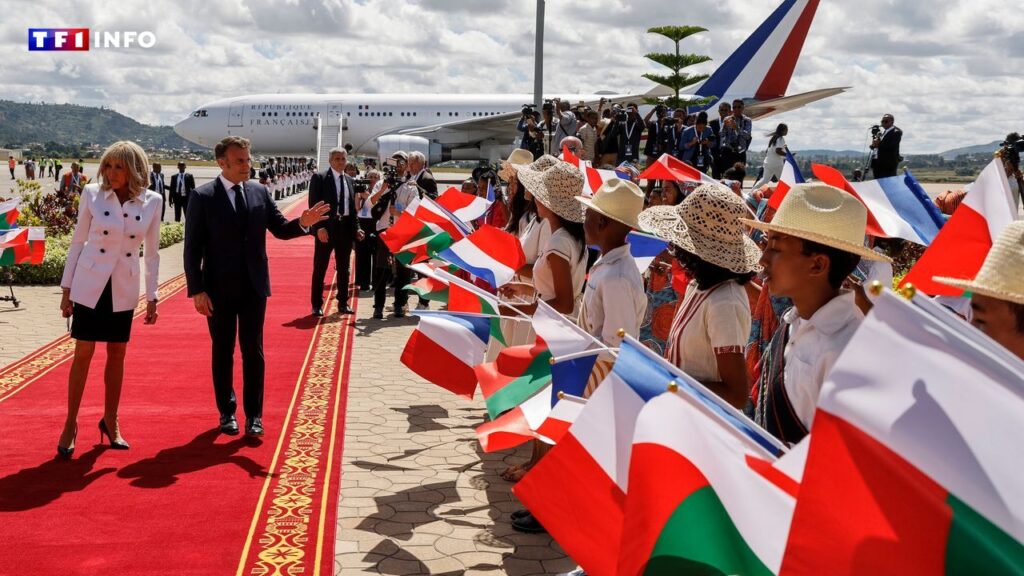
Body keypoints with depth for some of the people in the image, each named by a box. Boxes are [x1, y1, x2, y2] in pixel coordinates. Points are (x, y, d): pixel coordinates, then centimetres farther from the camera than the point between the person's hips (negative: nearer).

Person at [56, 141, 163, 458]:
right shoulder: (92, 194, -7)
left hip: (124, 289, 2)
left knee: (117, 353, 9)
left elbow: (152, 253, 2)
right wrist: (66, 288, 0)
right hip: (89, 284, -1)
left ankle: (110, 421, 24)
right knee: (83, 352, 0)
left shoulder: (151, 202, -5)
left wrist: (152, 297, 2)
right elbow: (78, 241, -1)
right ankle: (71, 424, 12)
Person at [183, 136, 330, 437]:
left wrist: (302, 223, -15)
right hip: (219, 288, -2)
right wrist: (197, 290, -12)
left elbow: (280, 229, 7)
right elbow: (193, 248, -7)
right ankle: (227, 411, 24)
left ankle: (254, 414, 14)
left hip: (254, 286, 2)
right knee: (222, 352, 10)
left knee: (253, 351, 6)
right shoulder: (203, 197, -7)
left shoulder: (260, 192, 3)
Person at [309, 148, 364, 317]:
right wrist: (319, 227, -19)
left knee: (344, 268, 11)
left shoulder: (350, 180, 12)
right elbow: (313, 204, -10)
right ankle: (317, 305, 9)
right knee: (320, 268, 2)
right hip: (326, 227, -5)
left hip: (346, 227, 5)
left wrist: (356, 228, 6)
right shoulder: (319, 178, -4)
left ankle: (343, 303, 20)